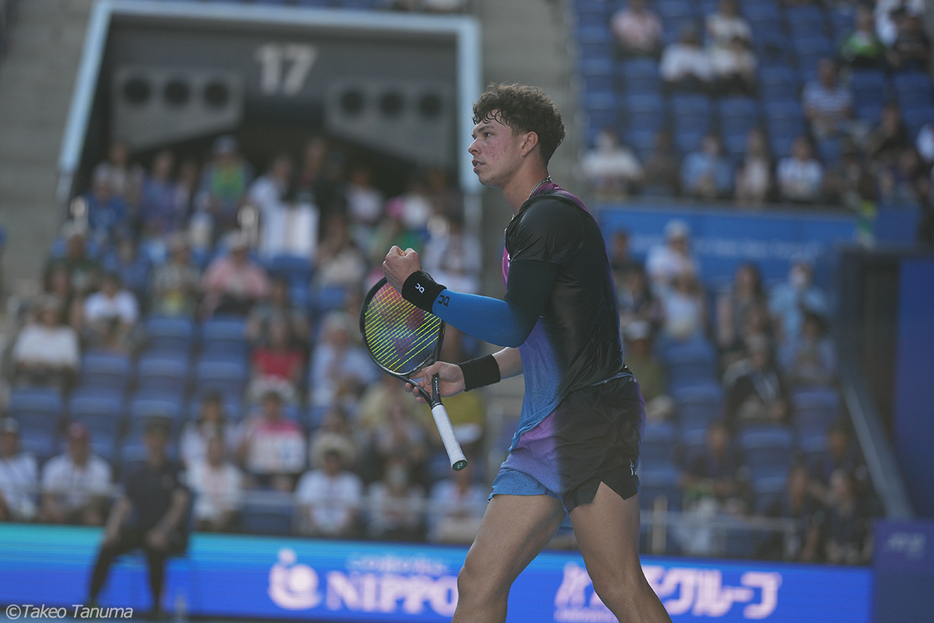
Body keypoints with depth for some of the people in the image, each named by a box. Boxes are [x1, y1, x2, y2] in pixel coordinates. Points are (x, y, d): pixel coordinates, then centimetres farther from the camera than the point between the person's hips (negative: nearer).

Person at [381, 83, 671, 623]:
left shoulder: (553, 214, -7)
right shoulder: (532, 222, 24)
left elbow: (515, 323, -15)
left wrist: (419, 288, -8)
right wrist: (471, 375, 25)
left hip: (591, 415, -10)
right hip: (545, 432, 10)